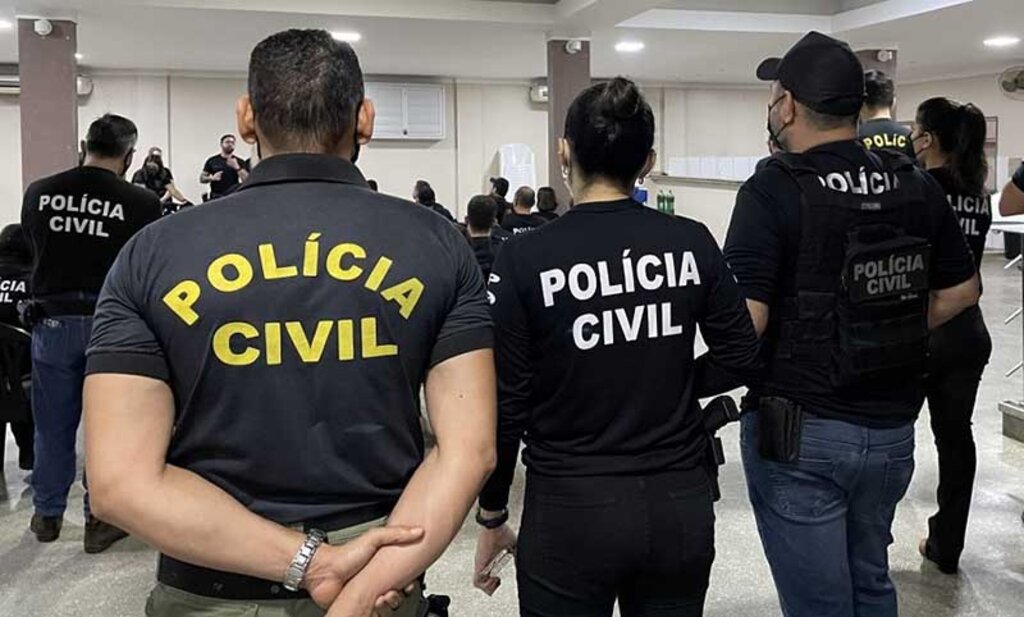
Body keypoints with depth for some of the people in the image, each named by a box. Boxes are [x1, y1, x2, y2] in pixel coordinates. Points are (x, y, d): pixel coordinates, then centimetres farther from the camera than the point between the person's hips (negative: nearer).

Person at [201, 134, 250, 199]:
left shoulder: (239, 162, 5)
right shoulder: (212, 161, 7)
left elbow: (246, 180, -5)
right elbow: (202, 178, 9)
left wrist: (237, 167, -17)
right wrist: (212, 178, -11)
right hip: (216, 197, 1)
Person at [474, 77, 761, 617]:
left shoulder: (525, 258, -12)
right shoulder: (692, 243, -5)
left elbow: (505, 404, -8)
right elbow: (744, 358, 2)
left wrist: (491, 517, 3)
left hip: (571, 512, -2)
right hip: (681, 508, 3)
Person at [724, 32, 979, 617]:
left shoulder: (774, 190, -15)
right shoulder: (917, 185, 2)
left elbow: (743, 324, -22)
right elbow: (962, 289, 12)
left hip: (801, 433, -6)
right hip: (893, 427, 6)